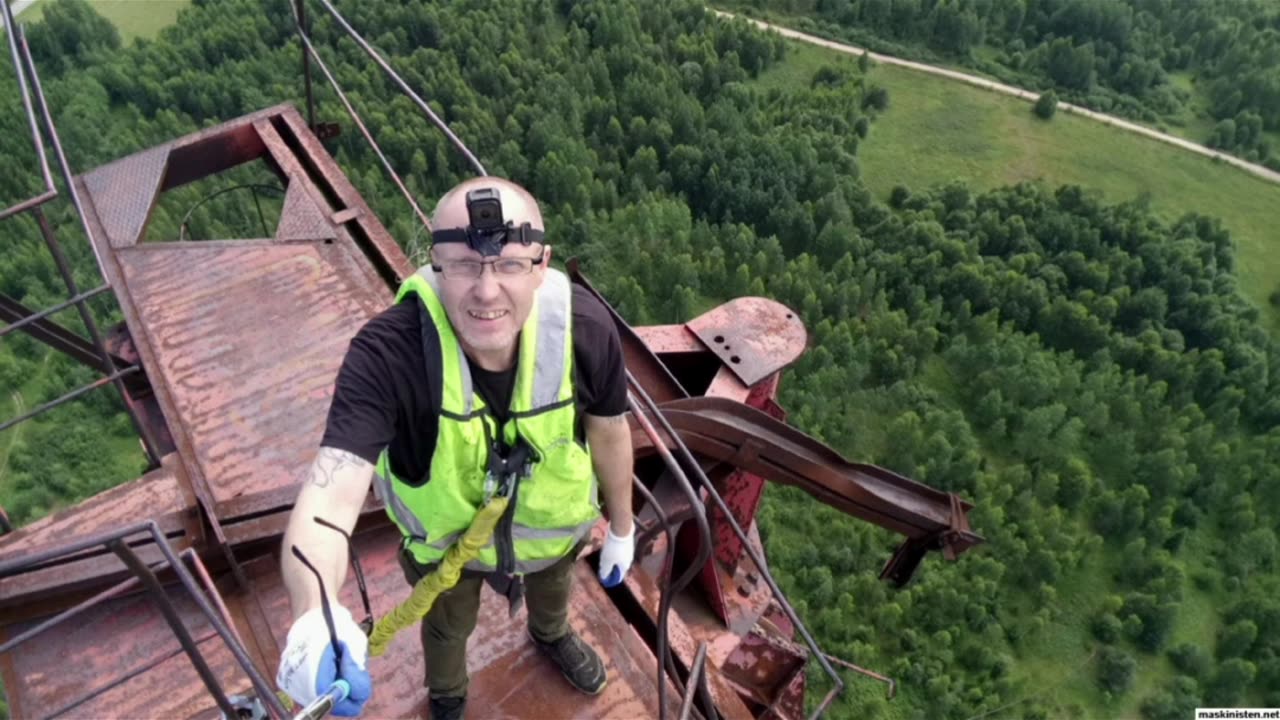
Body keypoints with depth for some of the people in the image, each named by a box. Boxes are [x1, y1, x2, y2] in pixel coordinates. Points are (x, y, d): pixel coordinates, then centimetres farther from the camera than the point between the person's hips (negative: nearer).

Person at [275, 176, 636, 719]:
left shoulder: (585, 328, -33)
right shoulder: (386, 355, -41)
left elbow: (609, 431, -13)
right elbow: (330, 493, -51)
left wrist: (621, 527, 3)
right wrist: (314, 615, -72)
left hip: (553, 523, 2)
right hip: (443, 535, -1)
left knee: (552, 589, 35)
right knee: (448, 625, 30)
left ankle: (551, 635, 75)